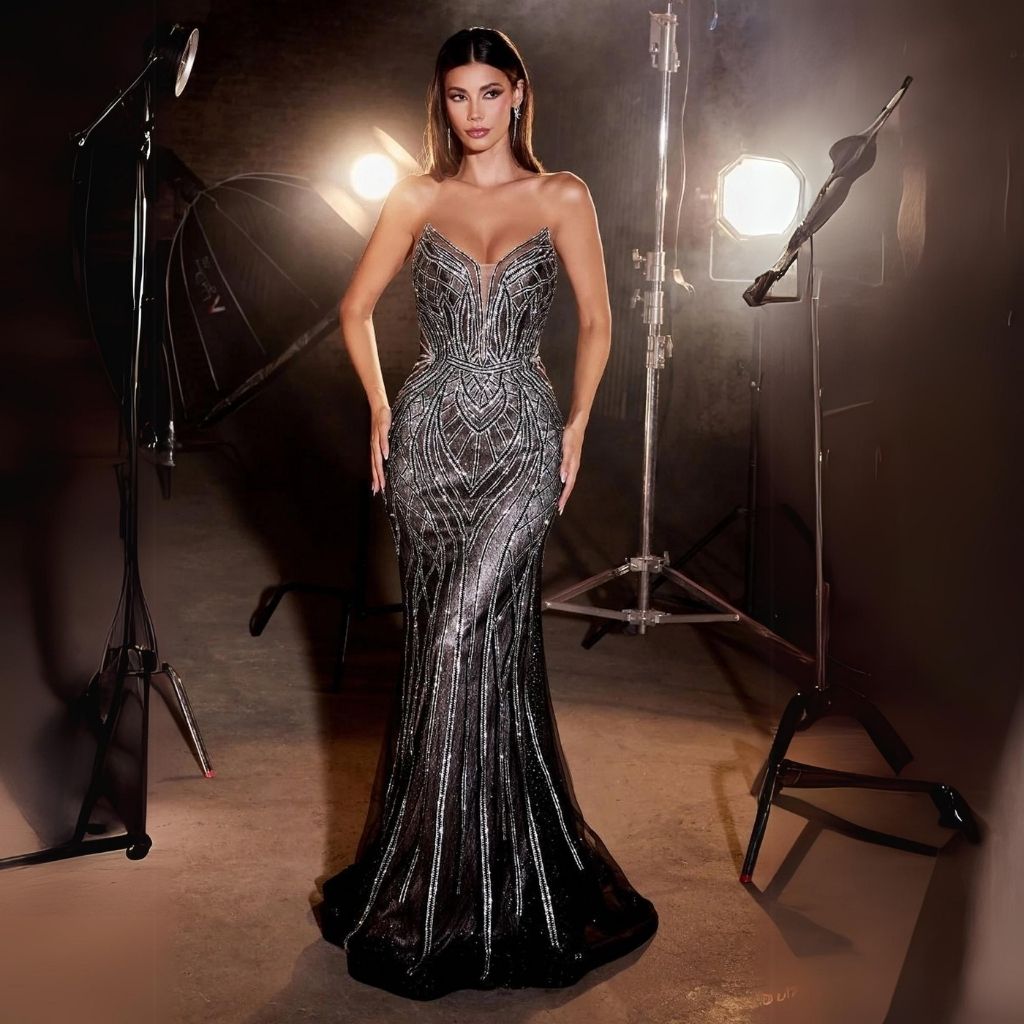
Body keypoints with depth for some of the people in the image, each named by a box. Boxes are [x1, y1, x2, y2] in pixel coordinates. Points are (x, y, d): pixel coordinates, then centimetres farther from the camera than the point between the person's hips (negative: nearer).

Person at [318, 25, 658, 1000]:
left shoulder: (561, 197, 4)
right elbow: (356, 307, 14)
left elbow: (596, 321, 9)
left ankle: (427, 887, 8)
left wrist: (575, 428, 4)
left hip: (520, 442, -2)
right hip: (428, 438, 2)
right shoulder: (417, 198, 7)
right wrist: (381, 413, 9)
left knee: (465, 638, -10)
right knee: (443, 645, 5)